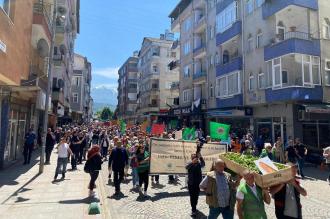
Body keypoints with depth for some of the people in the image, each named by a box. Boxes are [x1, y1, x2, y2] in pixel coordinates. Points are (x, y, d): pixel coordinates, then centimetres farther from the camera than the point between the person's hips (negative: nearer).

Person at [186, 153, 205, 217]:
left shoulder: (199, 163, -3)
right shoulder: (190, 163, -5)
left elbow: (203, 164, -24)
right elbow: (186, 167, -25)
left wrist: (201, 158, -42)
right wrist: (192, 162, -42)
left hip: (198, 183, 2)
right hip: (191, 183, -2)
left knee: (196, 196, 14)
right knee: (192, 196, -2)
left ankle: (194, 207, 34)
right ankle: (193, 210, 4)